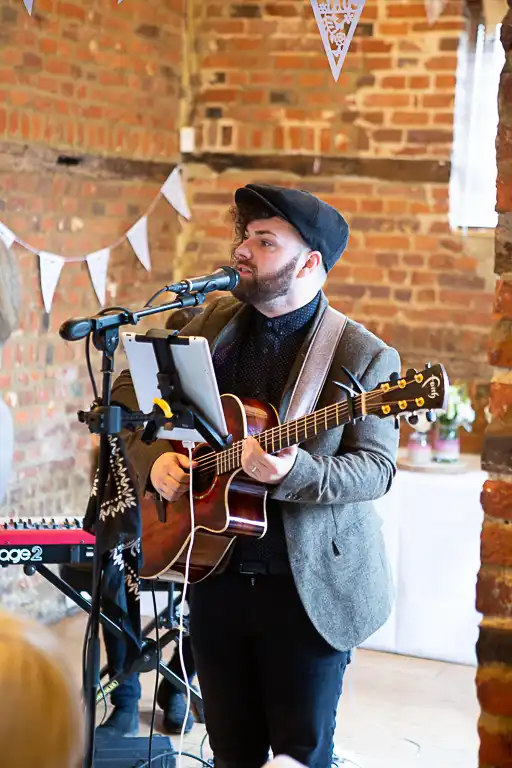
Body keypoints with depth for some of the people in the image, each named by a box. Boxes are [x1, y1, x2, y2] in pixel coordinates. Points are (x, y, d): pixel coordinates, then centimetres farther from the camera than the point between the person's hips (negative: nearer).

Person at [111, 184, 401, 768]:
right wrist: (152, 457, -6)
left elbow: (376, 467, -15)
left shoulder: (363, 357, -11)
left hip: (310, 586, -5)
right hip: (214, 574, 5)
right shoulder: (211, 324, 5)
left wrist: (294, 472, -33)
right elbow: (128, 394, 12)